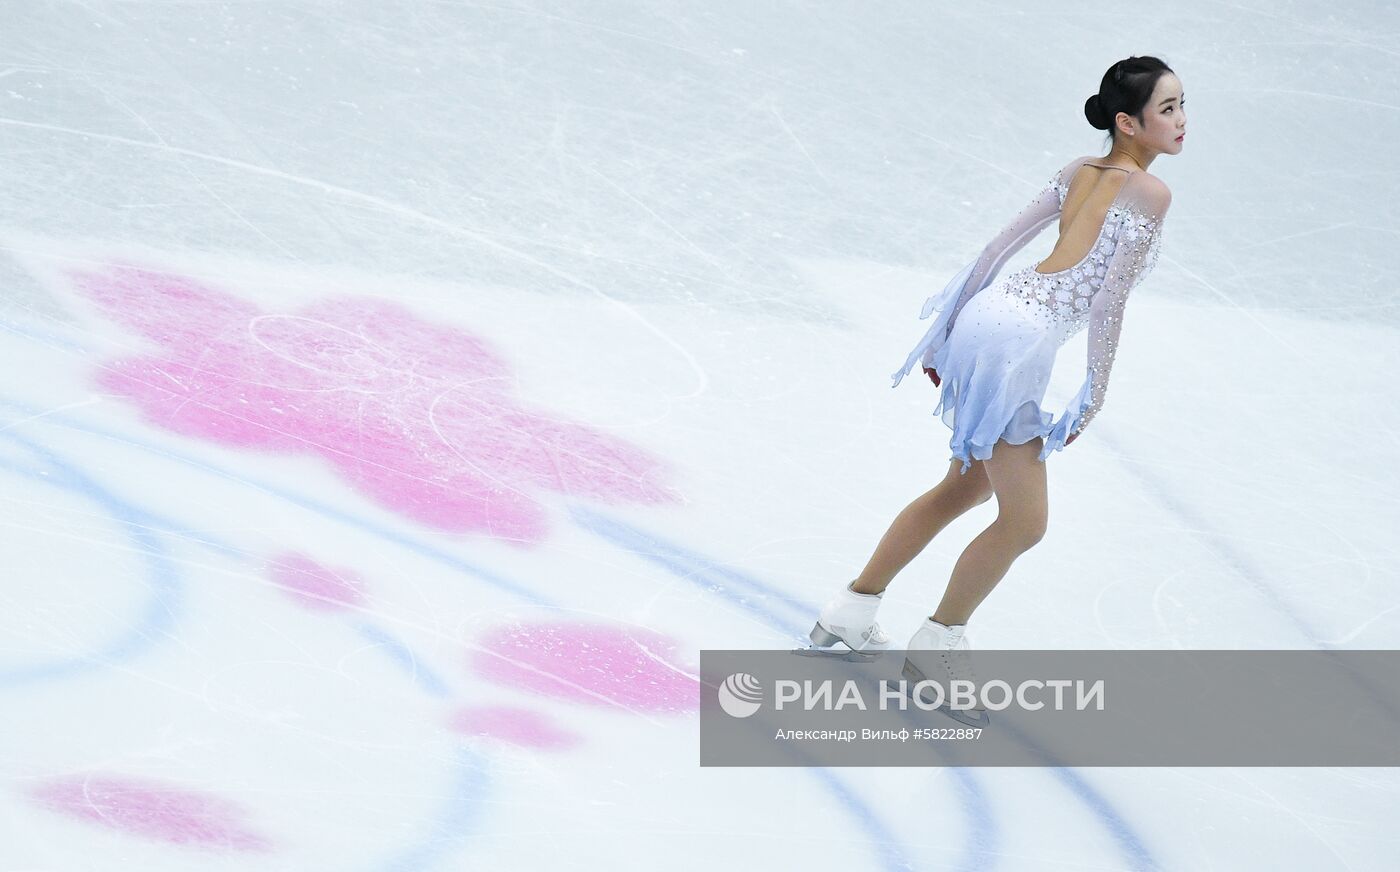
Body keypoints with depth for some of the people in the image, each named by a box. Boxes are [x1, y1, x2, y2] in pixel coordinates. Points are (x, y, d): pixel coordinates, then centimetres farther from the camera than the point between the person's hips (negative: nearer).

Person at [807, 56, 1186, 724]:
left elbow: (1000, 245, 13)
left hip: (987, 314, 9)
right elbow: (1111, 298, -13)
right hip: (1019, 341, -9)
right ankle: (936, 646, 14)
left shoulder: (1080, 170, 13)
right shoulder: (1149, 192, -9)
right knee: (1025, 519, 5)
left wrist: (949, 334, 18)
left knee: (969, 486, 25)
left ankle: (851, 609, 31)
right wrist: (1093, 396, -8)